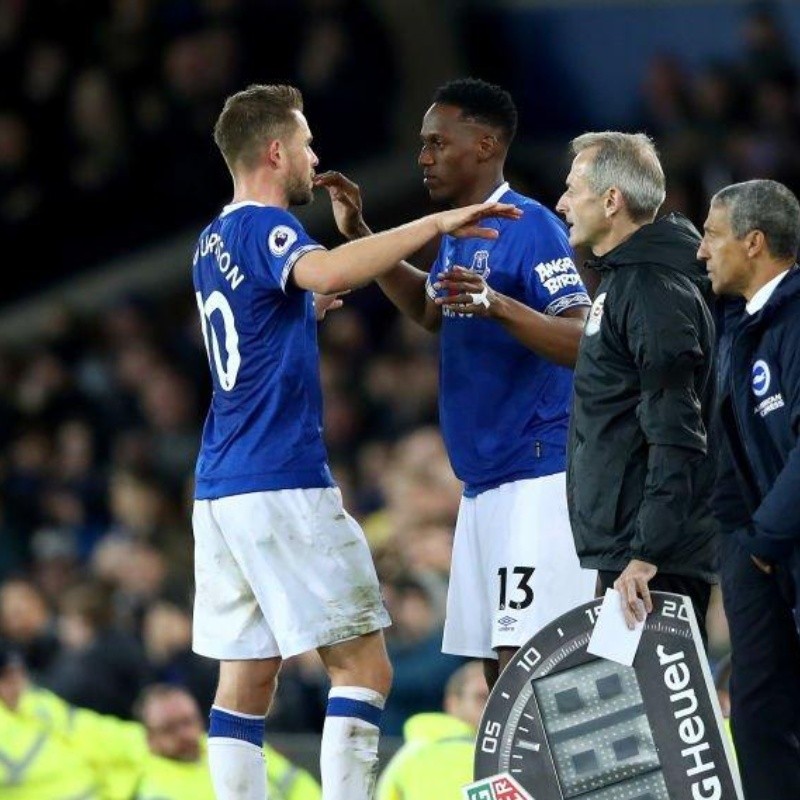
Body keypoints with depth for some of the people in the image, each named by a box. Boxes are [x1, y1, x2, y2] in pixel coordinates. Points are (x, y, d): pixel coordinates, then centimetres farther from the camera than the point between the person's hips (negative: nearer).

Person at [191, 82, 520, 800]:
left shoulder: (214, 242, 18)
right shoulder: (266, 228, -10)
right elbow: (324, 272, -34)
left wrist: (309, 309, 32)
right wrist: (435, 224, -34)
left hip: (220, 489, 9)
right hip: (284, 485, -9)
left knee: (246, 679, 8)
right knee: (364, 667, -7)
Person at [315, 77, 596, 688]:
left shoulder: (531, 228, -14)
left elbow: (586, 343, -23)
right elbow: (428, 309, 35)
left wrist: (498, 306, -38)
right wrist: (358, 235, 25)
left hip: (538, 481, -10)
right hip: (485, 481, 10)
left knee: (523, 660, -16)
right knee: (496, 663, 10)